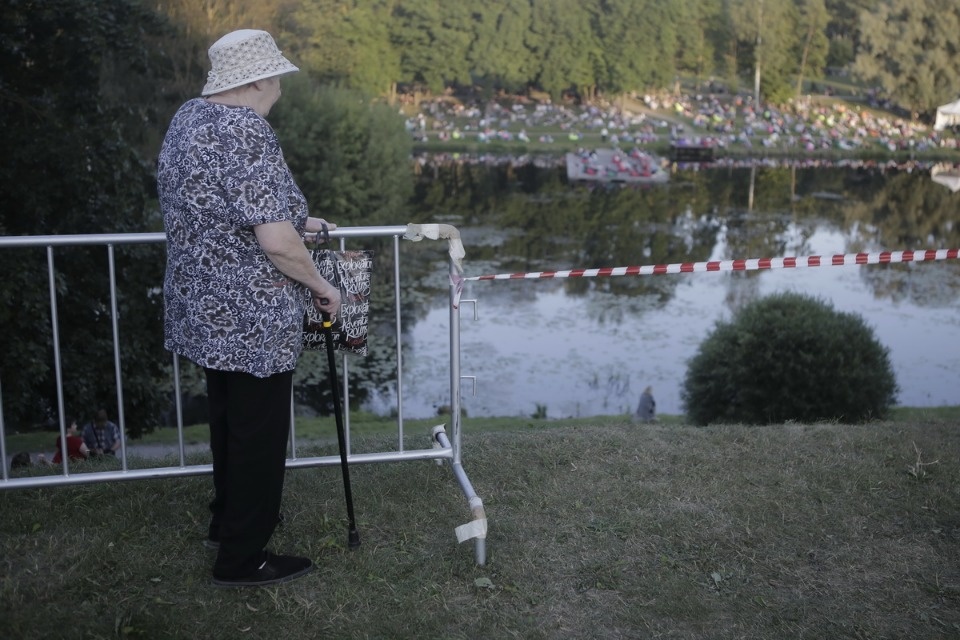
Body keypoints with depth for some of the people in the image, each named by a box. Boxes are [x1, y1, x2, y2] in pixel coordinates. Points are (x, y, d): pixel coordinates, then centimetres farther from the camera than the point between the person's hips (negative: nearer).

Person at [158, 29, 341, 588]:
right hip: (250, 317, -9)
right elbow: (275, 242, -27)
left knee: (228, 419, 24)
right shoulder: (247, 134, -23)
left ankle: (228, 519, 41)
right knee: (258, 431, 5)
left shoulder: (189, 118, 8)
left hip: (205, 307, 10)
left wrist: (294, 220, 20)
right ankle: (242, 558, 18)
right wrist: (321, 285, -11)